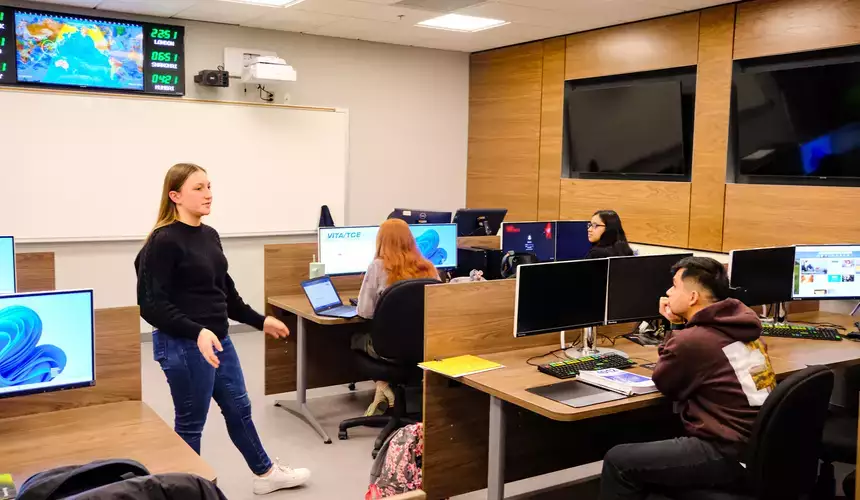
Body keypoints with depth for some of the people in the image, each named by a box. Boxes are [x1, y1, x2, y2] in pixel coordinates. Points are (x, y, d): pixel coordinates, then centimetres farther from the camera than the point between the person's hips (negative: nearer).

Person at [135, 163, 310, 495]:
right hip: (184, 347, -8)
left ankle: (266, 473, 37)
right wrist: (197, 333, -31)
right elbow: (151, 305, -20)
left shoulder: (209, 235, 8)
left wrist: (259, 321, 18)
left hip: (219, 340, 8)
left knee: (239, 408, 20)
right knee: (190, 423, 7)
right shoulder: (164, 241, -16)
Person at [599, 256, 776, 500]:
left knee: (618, 461, -3)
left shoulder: (693, 339, -19)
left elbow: (663, 383, 1)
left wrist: (675, 327, 5)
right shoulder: (742, 325, 8)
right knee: (649, 447, 24)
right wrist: (679, 326, 12)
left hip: (729, 455, -10)